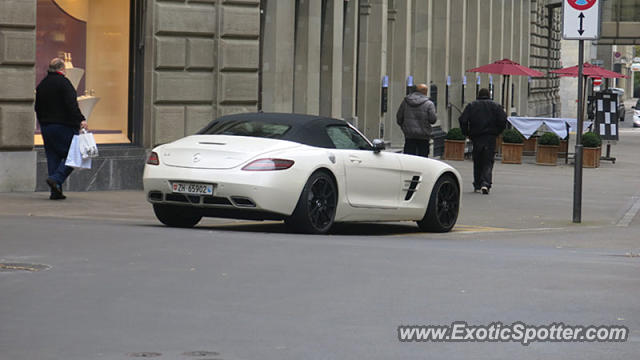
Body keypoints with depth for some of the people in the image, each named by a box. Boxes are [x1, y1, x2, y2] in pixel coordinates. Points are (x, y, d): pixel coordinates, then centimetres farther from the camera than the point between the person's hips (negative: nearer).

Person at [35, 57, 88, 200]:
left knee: (53, 157, 8)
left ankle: (55, 191, 4)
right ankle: (56, 179, -19)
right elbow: (71, 104, -19)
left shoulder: (41, 85, 13)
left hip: (46, 126, 7)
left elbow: (37, 108, 19)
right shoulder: (63, 82, -10)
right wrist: (80, 120, -19)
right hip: (64, 126, -7)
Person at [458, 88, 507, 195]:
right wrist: (497, 132, 7)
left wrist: (467, 133, 8)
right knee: (488, 162, -1)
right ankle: (485, 183, -20)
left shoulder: (471, 106, 6)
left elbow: (462, 120, -3)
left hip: (476, 138, 1)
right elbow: (503, 120, -5)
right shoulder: (495, 106, 4)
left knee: (477, 163, 13)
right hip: (491, 138, -1)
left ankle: (477, 185, 15)